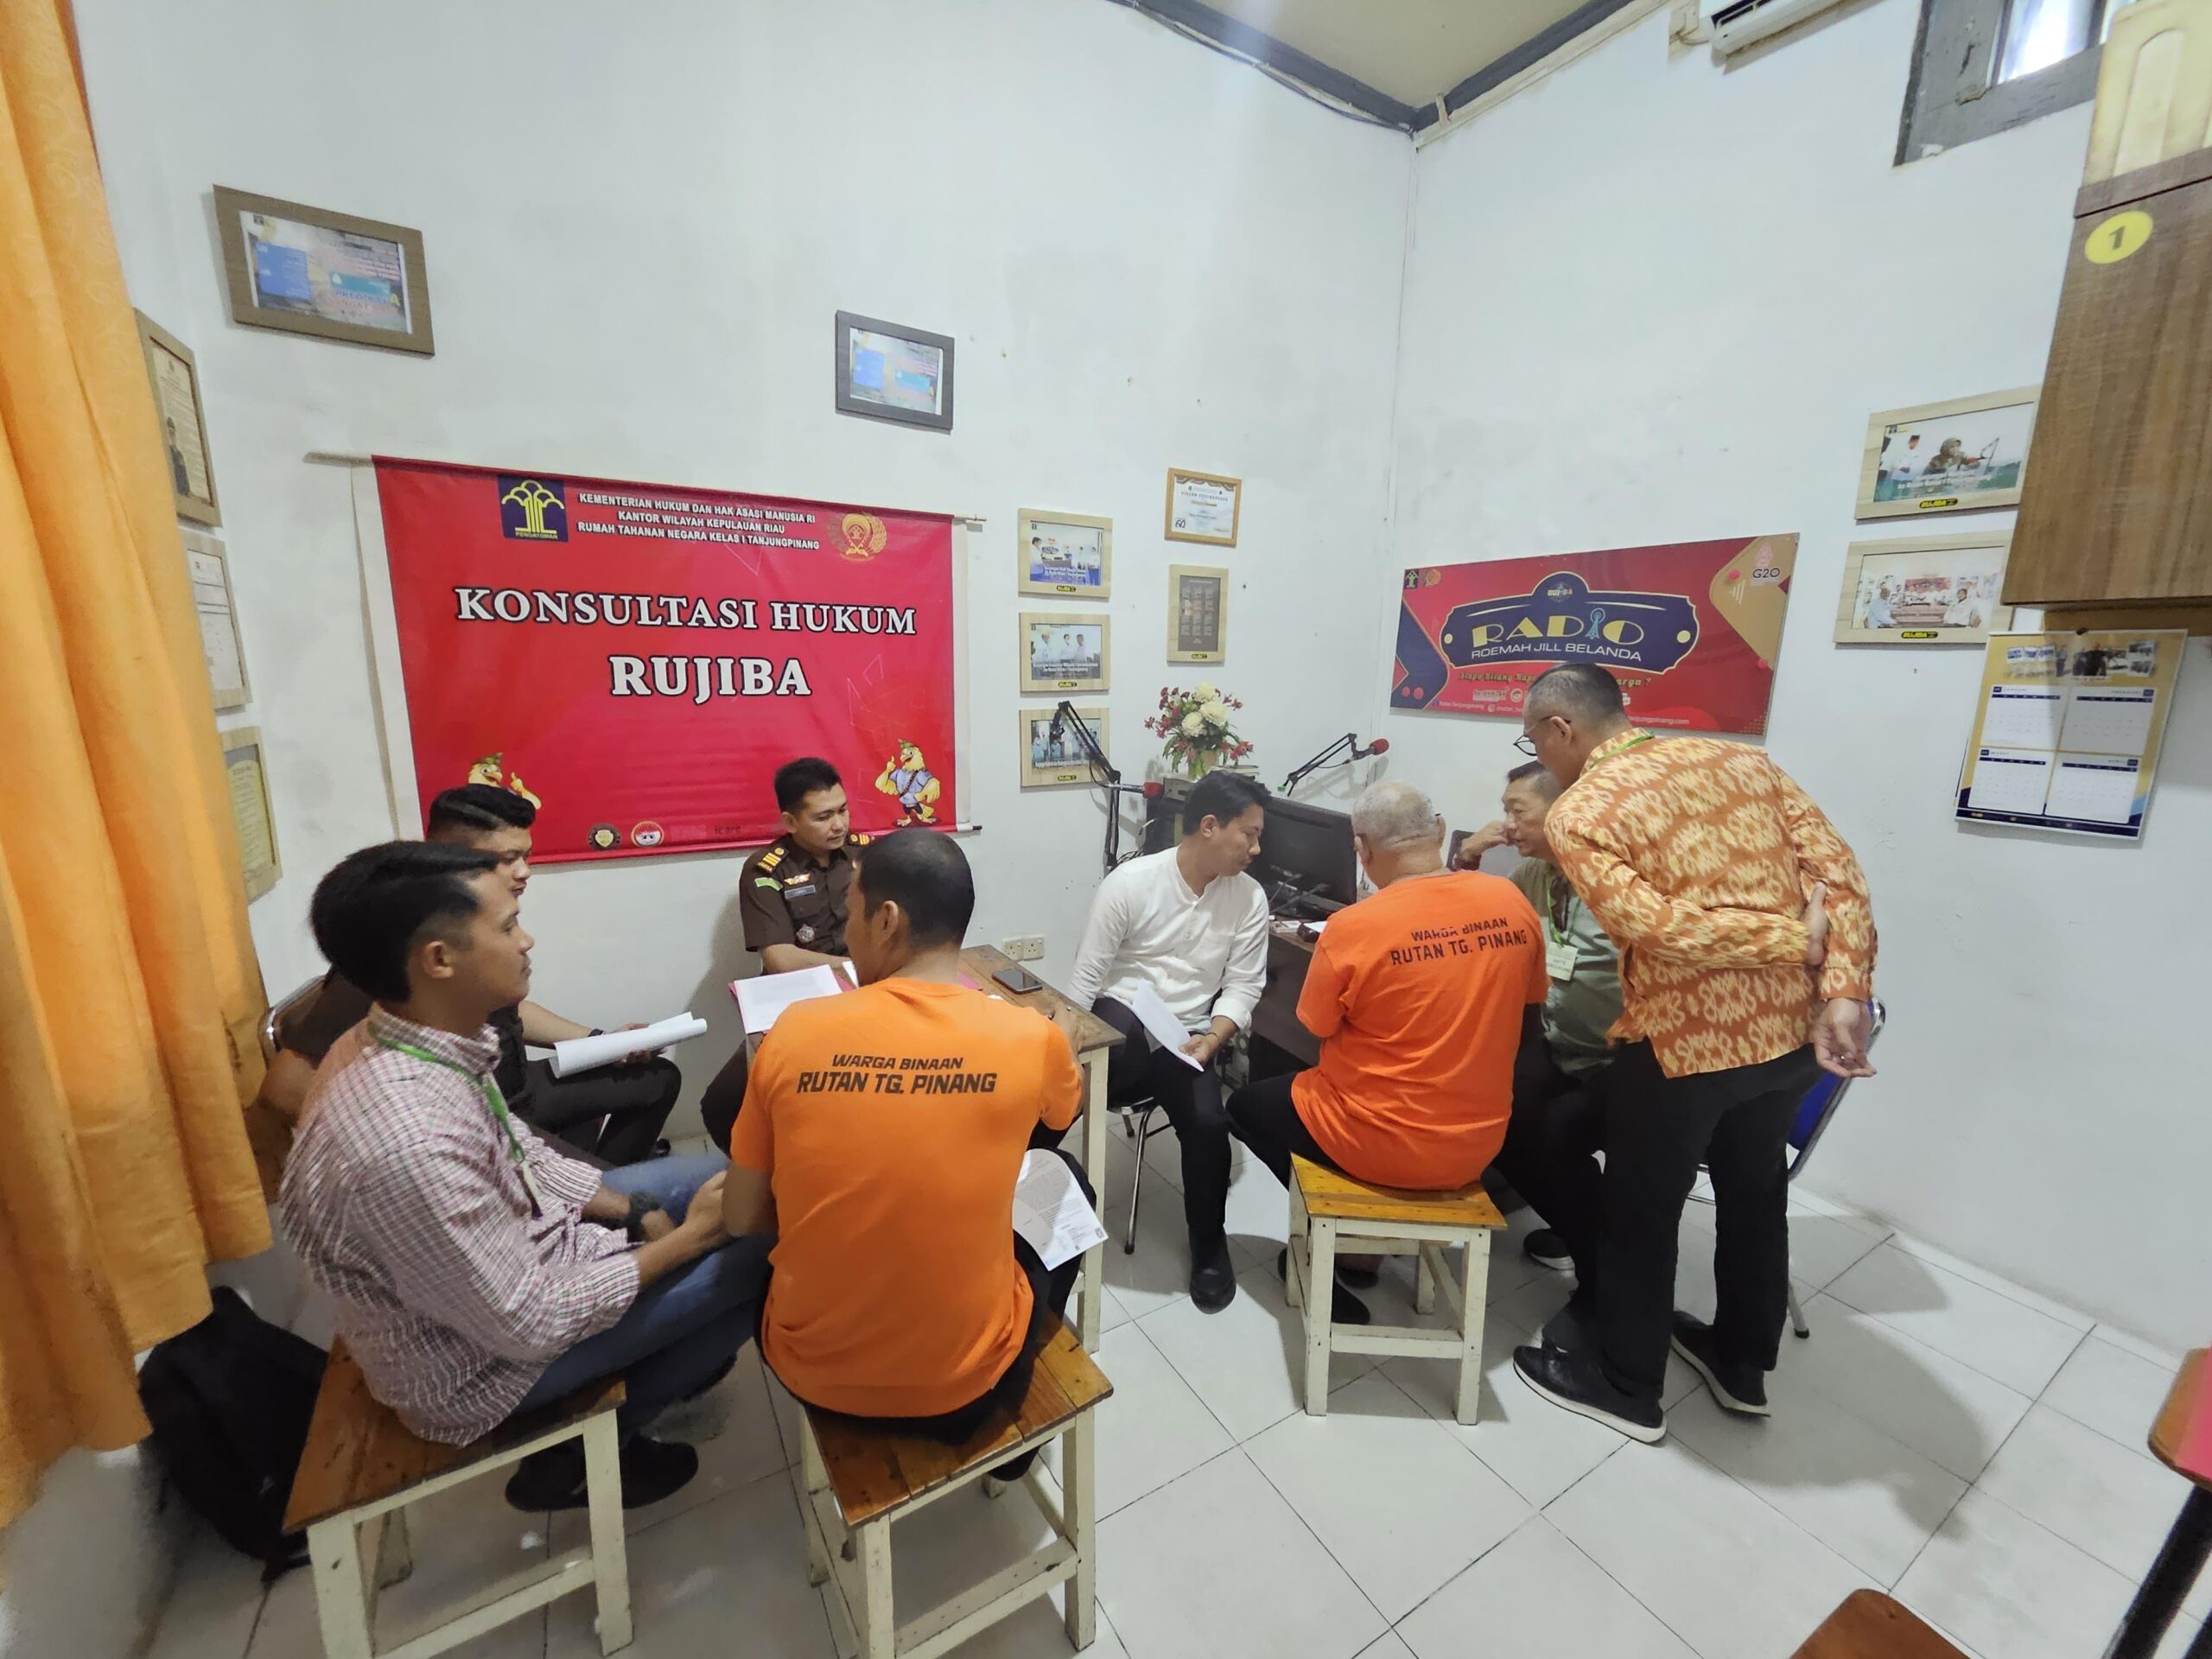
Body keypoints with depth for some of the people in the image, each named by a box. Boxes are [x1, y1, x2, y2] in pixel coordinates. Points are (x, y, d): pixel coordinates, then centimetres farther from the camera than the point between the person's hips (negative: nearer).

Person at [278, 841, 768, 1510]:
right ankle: (581, 1455, 13)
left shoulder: (397, 1045, -10)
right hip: (489, 1353, -7)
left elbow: (520, 1159, 4)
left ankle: (675, 1362, 27)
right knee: (756, 1258, -8)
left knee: (713, 1179, 9)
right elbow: (532, 1323, -27)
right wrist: (684, 1238, -17)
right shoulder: (409, 1144, -38)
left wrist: (636, 1214, -2)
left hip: (504, 1251, 8)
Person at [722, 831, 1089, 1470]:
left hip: (812, 1369, 2)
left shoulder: (793, 1031, -16)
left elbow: (742, 1220, -3)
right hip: (966, 1380, -1)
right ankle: (1007, 1422, 38)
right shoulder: (1031, 1036, -18)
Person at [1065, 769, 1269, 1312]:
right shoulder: (1130, 882, -12)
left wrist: (1212, 1038, -16)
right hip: (1117, 1025, -2)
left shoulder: (1249, 899, -2)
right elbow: (1085, 980, -8)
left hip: (1186, 1036, 2)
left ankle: (1209, 1245, 9)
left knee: (1208, 1122, -23)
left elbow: (1244, 985, 2)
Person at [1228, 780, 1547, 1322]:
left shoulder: (1353, 927, -23)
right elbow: (1527, 1016, 6)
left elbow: (1316, 1032, -8)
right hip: (1479, 1143, 6)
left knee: (1246, 1105, 20)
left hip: (1382, 1146, -5)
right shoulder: (1512, 903, -8)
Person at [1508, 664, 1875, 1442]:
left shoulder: (1577, 814, -14)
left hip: (1685, 1044, -7)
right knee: (1755, 1192, 26)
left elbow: (1657, 927, -25)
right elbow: (1839, 873, -3)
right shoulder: (1745, 758, 5)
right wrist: (1843, 997, -10)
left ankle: (1625, 1384, 34)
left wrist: (1799, 939, -14)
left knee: (1639, 1211, 15)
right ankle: (1743, 1364, 47)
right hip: (1793, 1029, 7)